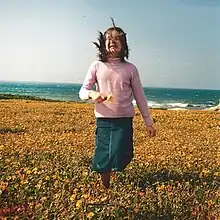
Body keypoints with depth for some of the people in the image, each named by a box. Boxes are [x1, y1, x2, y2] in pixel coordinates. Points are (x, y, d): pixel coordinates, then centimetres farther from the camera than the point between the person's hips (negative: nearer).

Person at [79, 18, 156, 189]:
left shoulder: (130, 68, 2)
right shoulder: (97, 66, 2)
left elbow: (139, 96, 6)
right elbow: (82, 91, 2)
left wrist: (149, 122, 5)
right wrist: (92, 94, -23)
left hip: (124, 120, 0)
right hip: (103, 119, 1)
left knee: (119, 158, -8)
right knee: (102, 161, 3)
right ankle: (106, 189, 32)